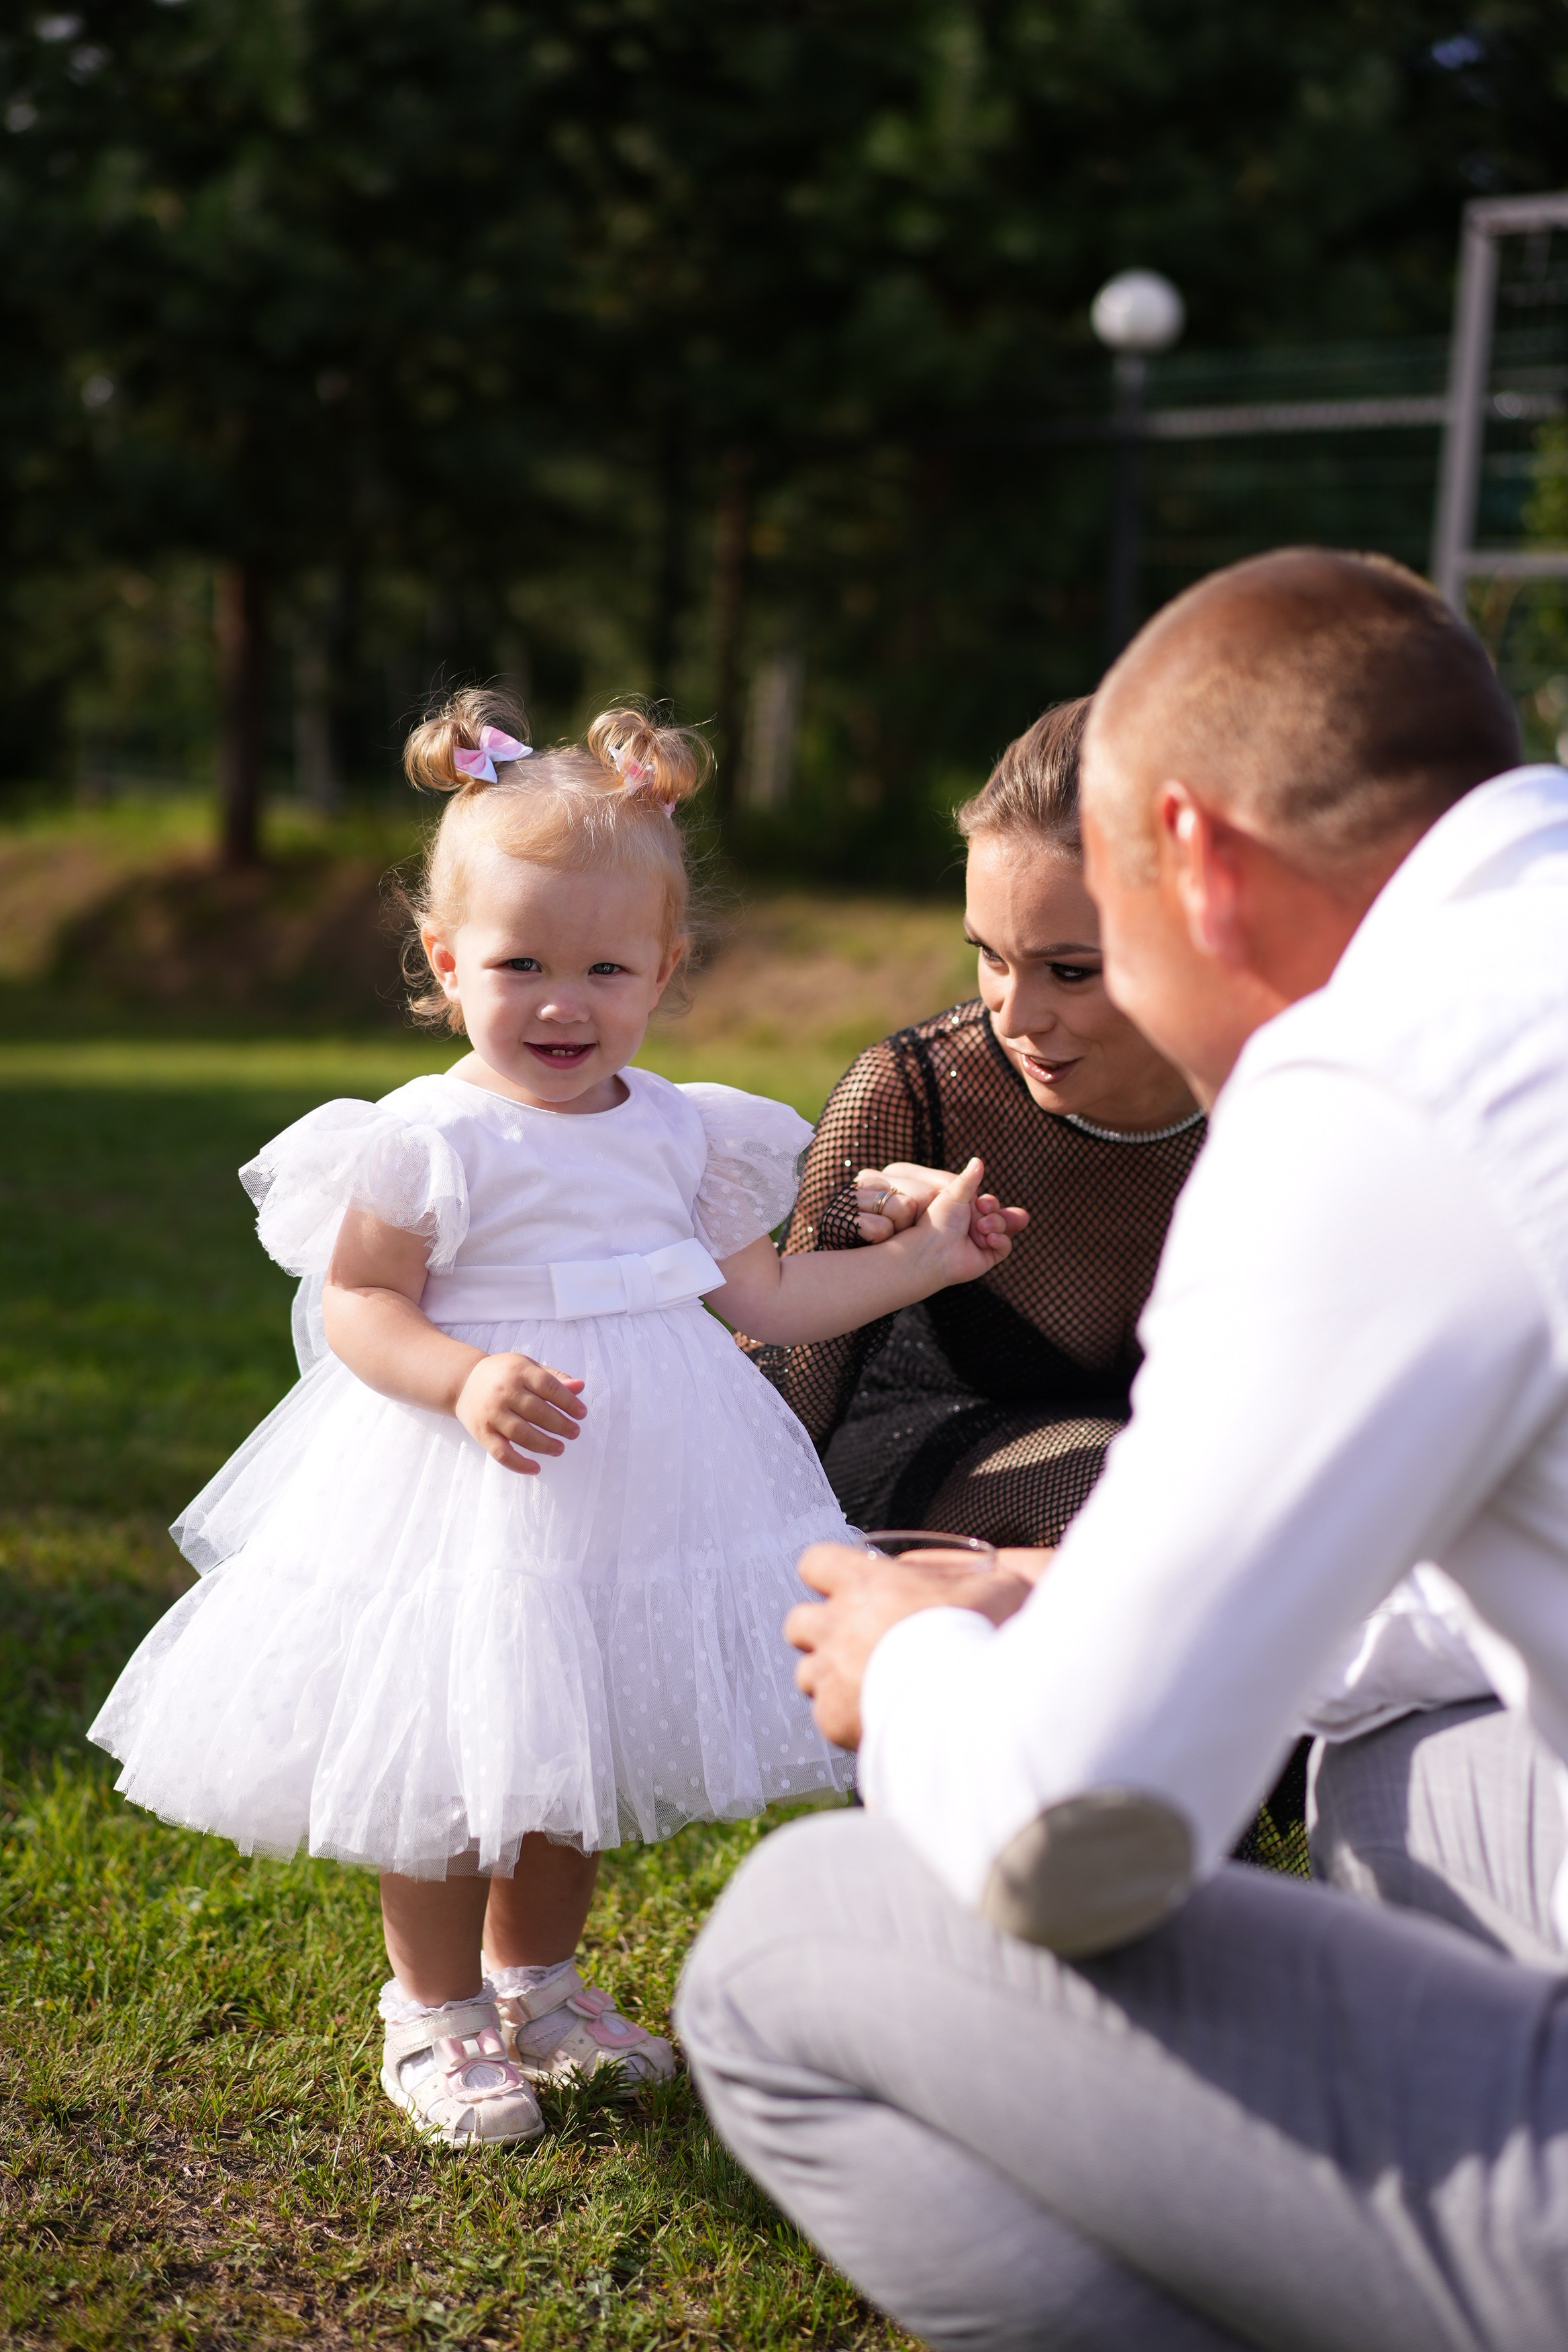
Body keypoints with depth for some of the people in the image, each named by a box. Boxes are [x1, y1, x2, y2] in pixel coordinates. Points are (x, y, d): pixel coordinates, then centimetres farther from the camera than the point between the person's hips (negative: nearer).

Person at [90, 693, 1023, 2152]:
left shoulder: (684, 1131, 4)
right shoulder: (430, 1143, -13)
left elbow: (764, 1296, 10)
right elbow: (354, 1303, -12)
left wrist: (925, 1254, 8)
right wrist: (466, 1382, -28)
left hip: (648, 1484, 6)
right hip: (471, 1495, -5)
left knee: (581, 1754, 18)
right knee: (449, 1765, 4)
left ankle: (536, 1981, 39)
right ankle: (437, 2015, 25)